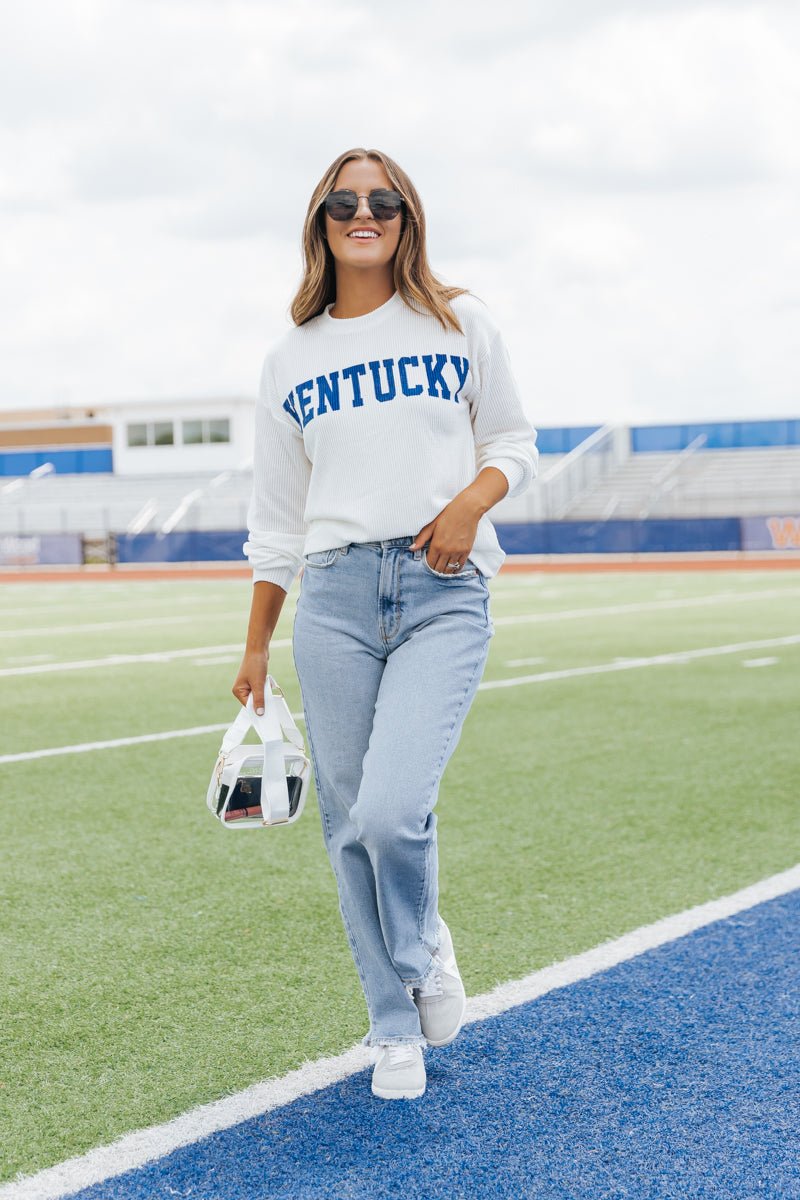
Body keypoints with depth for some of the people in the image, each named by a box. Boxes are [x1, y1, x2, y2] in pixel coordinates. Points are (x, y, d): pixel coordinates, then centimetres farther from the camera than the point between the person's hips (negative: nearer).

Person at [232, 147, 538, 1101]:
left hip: (446, 592, -2)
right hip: (334, 597, 2)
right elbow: (277, 520, 14)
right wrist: (254, 649, 13)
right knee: (351, 829, 3)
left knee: (392, 810, -18)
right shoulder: (290, 360, 11)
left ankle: (423, 949, 15)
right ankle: (396, 1031, 20)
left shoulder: (460, 324, 7)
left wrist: (472, 499, -9)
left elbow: (514, 440, 13)